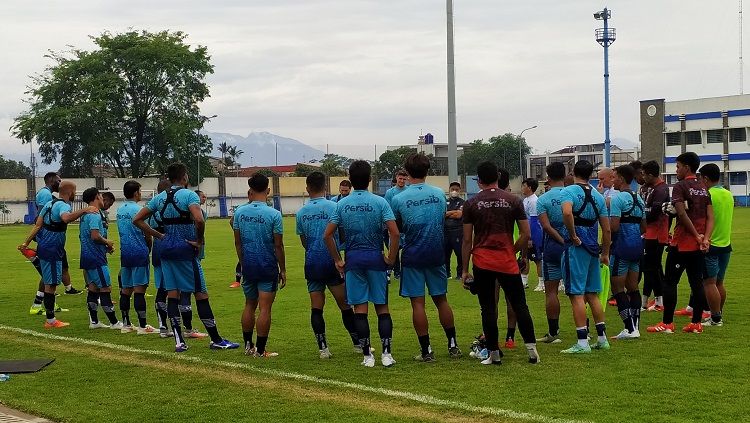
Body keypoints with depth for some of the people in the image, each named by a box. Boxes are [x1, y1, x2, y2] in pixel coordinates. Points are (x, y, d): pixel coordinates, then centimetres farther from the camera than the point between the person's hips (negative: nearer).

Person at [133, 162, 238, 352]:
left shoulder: (159, 198, 9)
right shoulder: (189, 195, -10)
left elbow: (137, 220, 10)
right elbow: (199, 220, -28)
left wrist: (159, 236, 9)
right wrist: (199, 241, -12)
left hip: (166, 247, 6)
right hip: (186, 248, -6)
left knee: (172, 294, 6)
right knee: (201, 294, 0)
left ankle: (178, 341, 4)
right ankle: (216, 340, 4)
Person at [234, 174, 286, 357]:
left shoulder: (240, 212, 0)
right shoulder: (274, 214, -12)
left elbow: (237, 242, 6)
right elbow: (278, 245, -9)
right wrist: (282, 270, 0)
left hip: (248, 265, 4)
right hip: (268, 265, -4)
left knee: (250, 305, 18)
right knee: (265, 308, -1)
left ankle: (248, 345, 23)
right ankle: (260, 350, 0)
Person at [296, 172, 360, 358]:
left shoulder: (301, 212, 4)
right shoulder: (333, 207, -8)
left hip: (311, 264, 3)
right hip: (331, 262, -3)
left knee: (316, 308, 5)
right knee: (345, 305, 6)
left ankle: (322, 348, 1)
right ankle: (358, 343, 13)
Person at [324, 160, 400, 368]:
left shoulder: (342, 204, 0)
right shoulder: (380, 202, -6)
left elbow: (328, 235, -2)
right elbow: (394, 232, -15)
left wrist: (338, 260, 6)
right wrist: (391, 257, -4)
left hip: (353, 259, 1)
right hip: (375, 257, -1)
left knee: (360, 308, 4)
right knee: (382, 307, 6)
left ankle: (367, 355, 5)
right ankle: (386, 353, 1)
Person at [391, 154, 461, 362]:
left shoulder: (399, 199, -9)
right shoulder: (439, 194, -1)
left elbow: (397, 228, 0)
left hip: (412, 256, -3)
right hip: (436, 254, 3)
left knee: (417, 303, 2)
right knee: (441, 299, 14)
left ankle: (426, 351, 2)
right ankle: (453, 345, 18)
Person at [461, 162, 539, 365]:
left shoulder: (471, 204, 0)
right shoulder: (513, 201, 1)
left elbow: (467, 240, 0)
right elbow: (526, 234, -1)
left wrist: (465, 270, 5)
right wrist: (522, 254, 17)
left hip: (482, 262, 0)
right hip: (507, 262, 0)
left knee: (488, 308, 5)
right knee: (519, 305, 9)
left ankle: (493, 352, 6)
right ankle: (531, 348, 5)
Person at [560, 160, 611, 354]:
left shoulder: (570, 191, -8)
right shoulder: (598, 196, 12)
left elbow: (567, 212, -30)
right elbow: (606, 228, 13)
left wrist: (574, 236, -17)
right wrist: (605, 253, 22)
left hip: (576, 247, -7)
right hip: (593, 248, 7)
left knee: (577, 294, -4)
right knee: (592, 294, 15)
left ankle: (582, 342, -6)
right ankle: (602, 338, 20)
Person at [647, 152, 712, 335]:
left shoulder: (680, 187, -9)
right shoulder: (704, 189, 12)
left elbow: (682, 213, -21)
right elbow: (710, 217, 5)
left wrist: (697, 235, -14)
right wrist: (705, 237, -5)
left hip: (681, 243, -7)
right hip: (698, 245, 7)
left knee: (670, 282, 0)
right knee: (697, 282, 8)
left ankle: (667, 323, 0)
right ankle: (697, 323, 9)